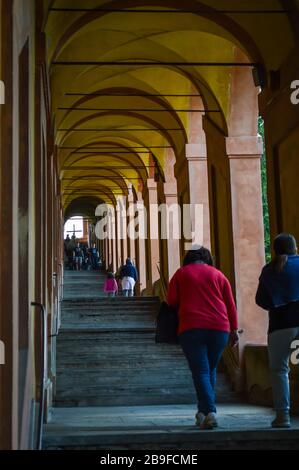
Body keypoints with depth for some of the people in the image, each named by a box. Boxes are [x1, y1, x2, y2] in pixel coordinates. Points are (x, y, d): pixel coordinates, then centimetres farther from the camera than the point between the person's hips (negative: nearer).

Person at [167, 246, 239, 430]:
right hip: (219, 327, 2)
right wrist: (234, 329, 13)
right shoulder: (218, 274, 13)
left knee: (200, 371, -4)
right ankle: (203, 412, 19)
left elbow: (171, 301, 4)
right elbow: (230, 304, 9)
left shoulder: (181, 273, 9)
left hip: (191, 327, -2)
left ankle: (209, 412, -19)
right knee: (210, 370, 15)